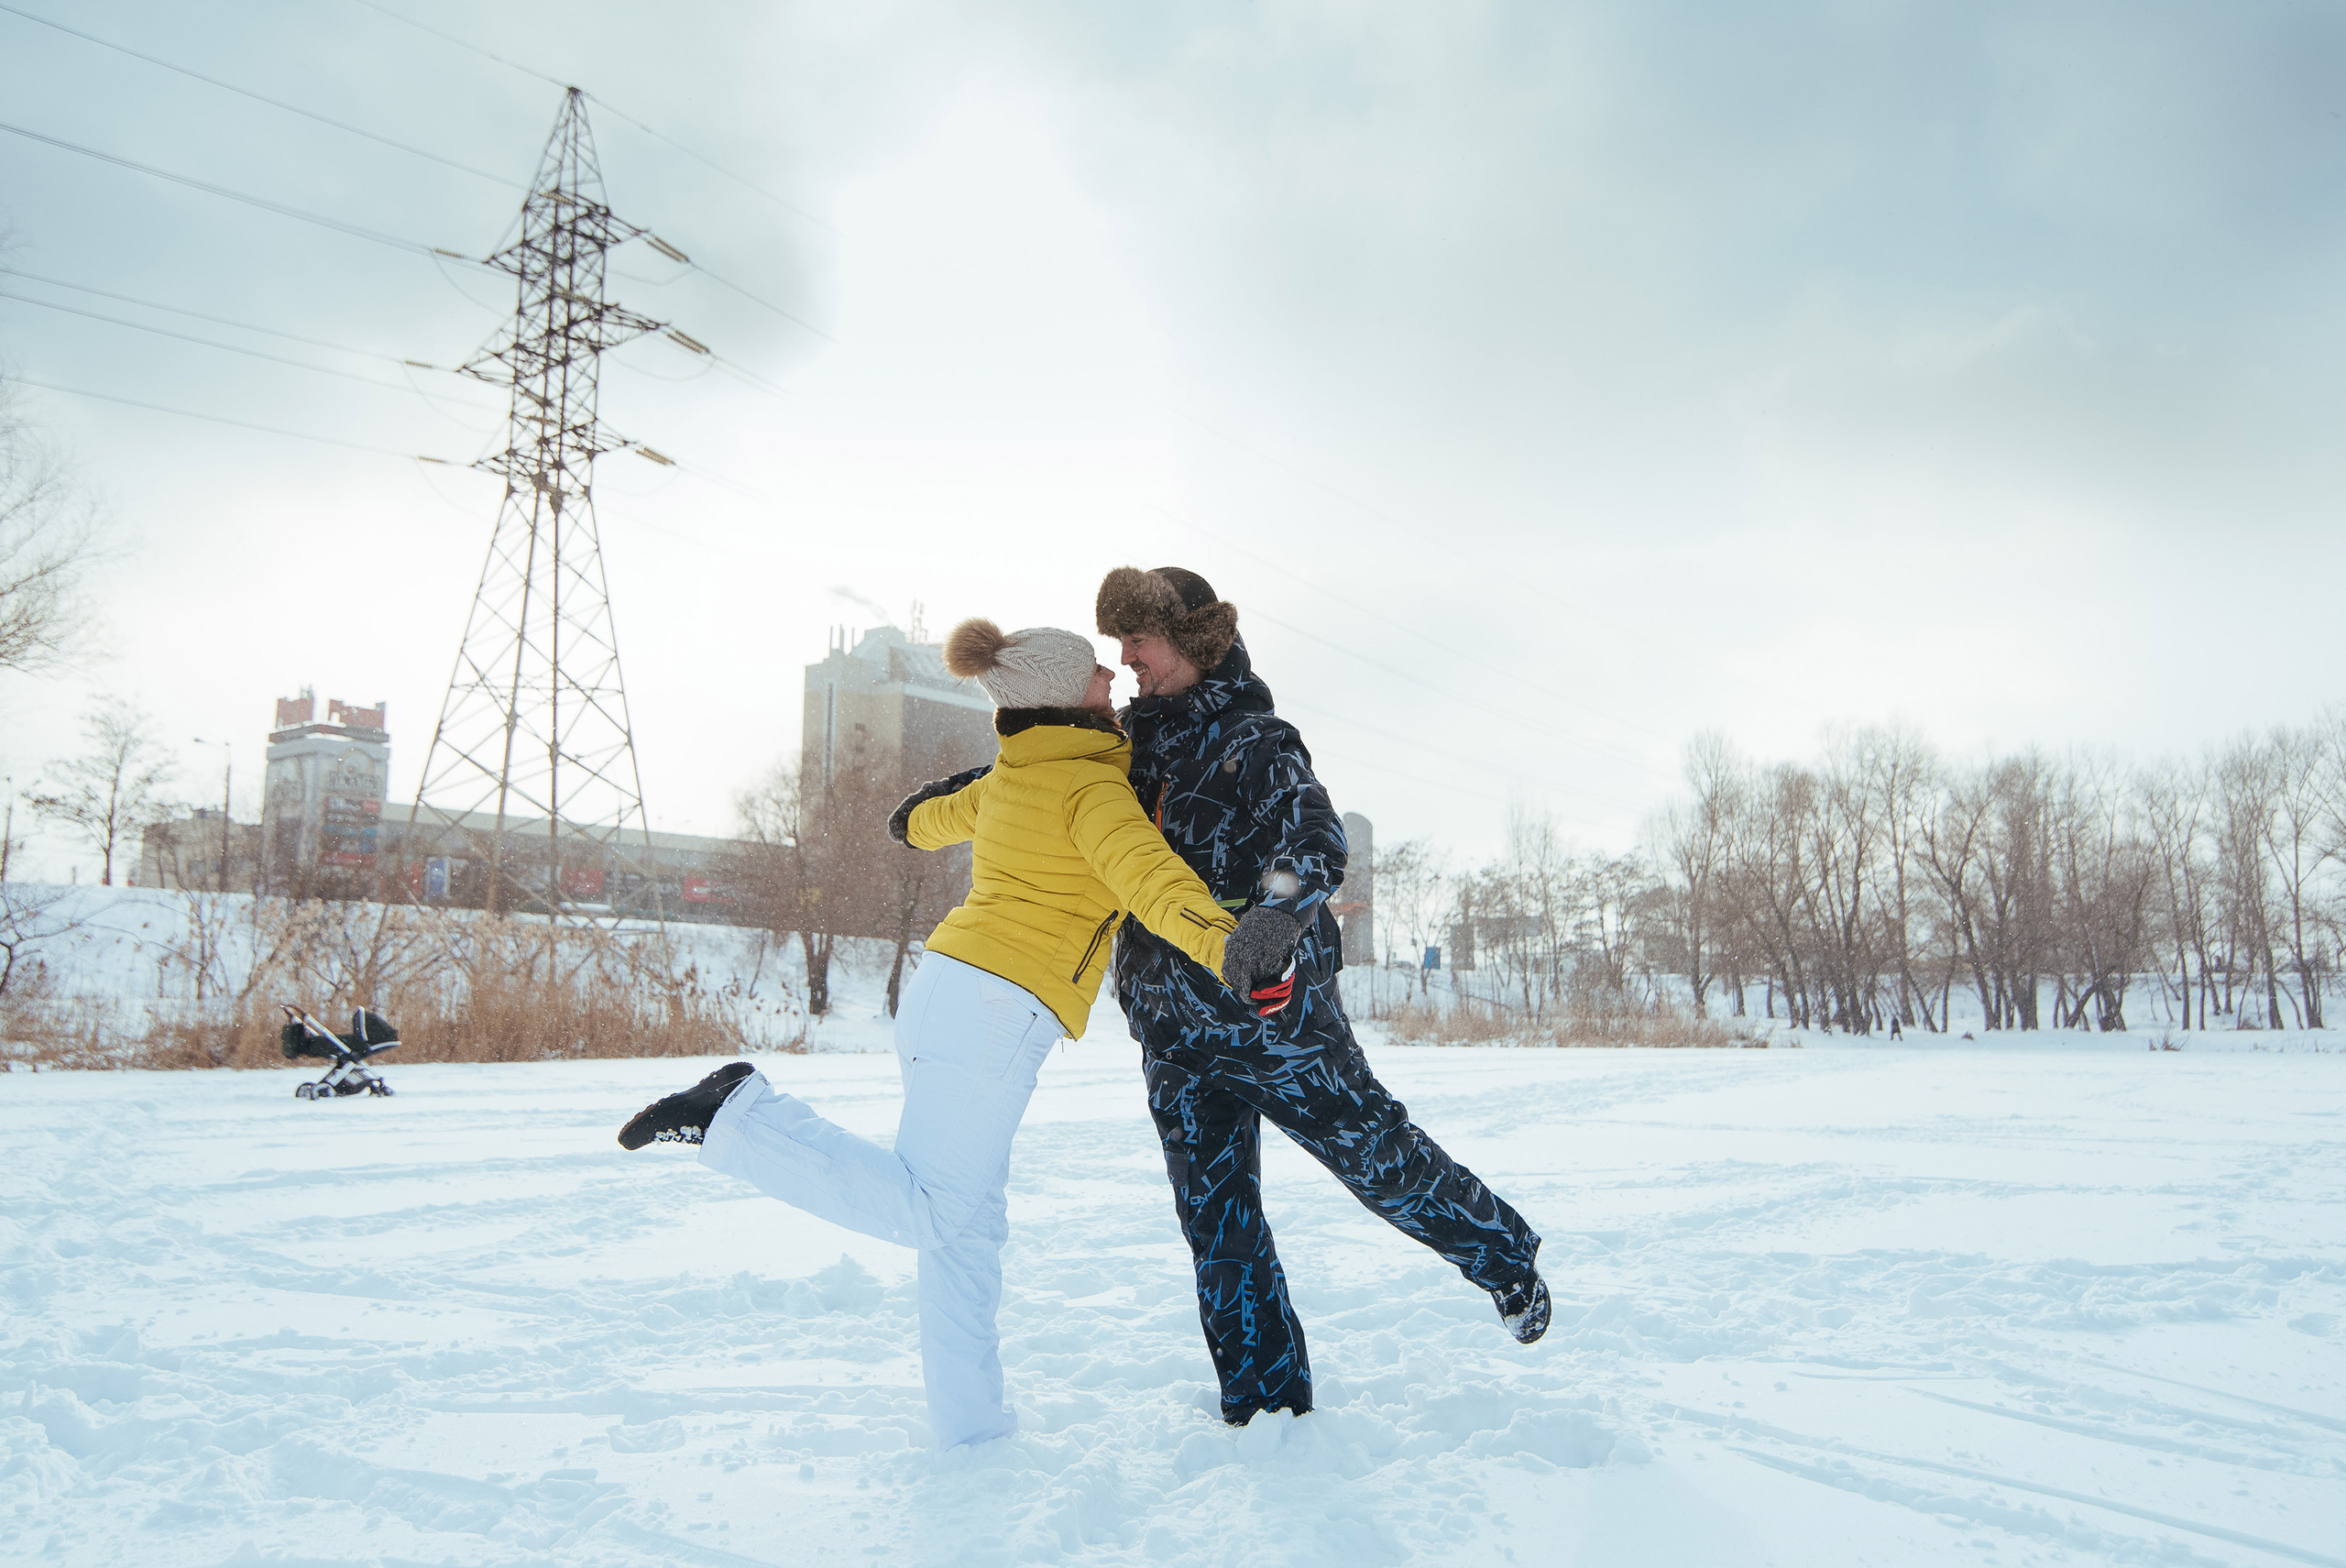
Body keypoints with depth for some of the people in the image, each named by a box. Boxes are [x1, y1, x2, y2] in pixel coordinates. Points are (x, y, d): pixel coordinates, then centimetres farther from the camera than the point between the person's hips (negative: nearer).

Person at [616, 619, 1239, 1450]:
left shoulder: (1008, 780, 16)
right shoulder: (1091, 784, -7)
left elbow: (915, 822, 32)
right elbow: (1146, 874, -26)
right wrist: (1225, 945, -41)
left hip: (948, 982, 9)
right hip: (999, 1010, -9)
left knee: (967, 1227, 10)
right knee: (928, 1211, -8)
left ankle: (968, 1426, 15)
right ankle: (740, 1113, -11)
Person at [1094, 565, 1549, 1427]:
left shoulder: (1254, 739, -10)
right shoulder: (1136, 738, 9)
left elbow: (1317, 837, -27)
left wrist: (1277, 910, -47)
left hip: (1268, 1006, -6)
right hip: (1173, 1030, 6)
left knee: (1372, 1148, 4)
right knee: (1215, 1215, 9)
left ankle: (1507, 1258, 31)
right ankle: (1263, 1396, 23)